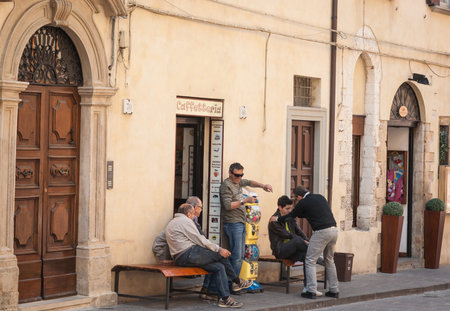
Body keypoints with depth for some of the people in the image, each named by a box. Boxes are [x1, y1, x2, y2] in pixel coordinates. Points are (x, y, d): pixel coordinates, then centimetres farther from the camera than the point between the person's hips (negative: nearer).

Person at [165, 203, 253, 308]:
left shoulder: (172, 223, 26)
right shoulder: (185, 221, -6)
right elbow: (200, 240, -10)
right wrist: (219, 249, -6)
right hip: (188, 255, -10)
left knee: (219, 267, 4)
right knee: (222, 254, -4)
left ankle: (224, 299, -3)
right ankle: (237, 281, 12)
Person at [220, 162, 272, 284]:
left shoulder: (238, 182, 16)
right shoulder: (226, 185, -10)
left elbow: (249, 182, 32)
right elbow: (227, 206, -18)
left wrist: (263, 186, 15)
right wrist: (244, 201, -21)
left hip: (241, 223, 10)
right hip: (233, 225, -10)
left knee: (240, 256, 7)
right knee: (236, 257, -13)